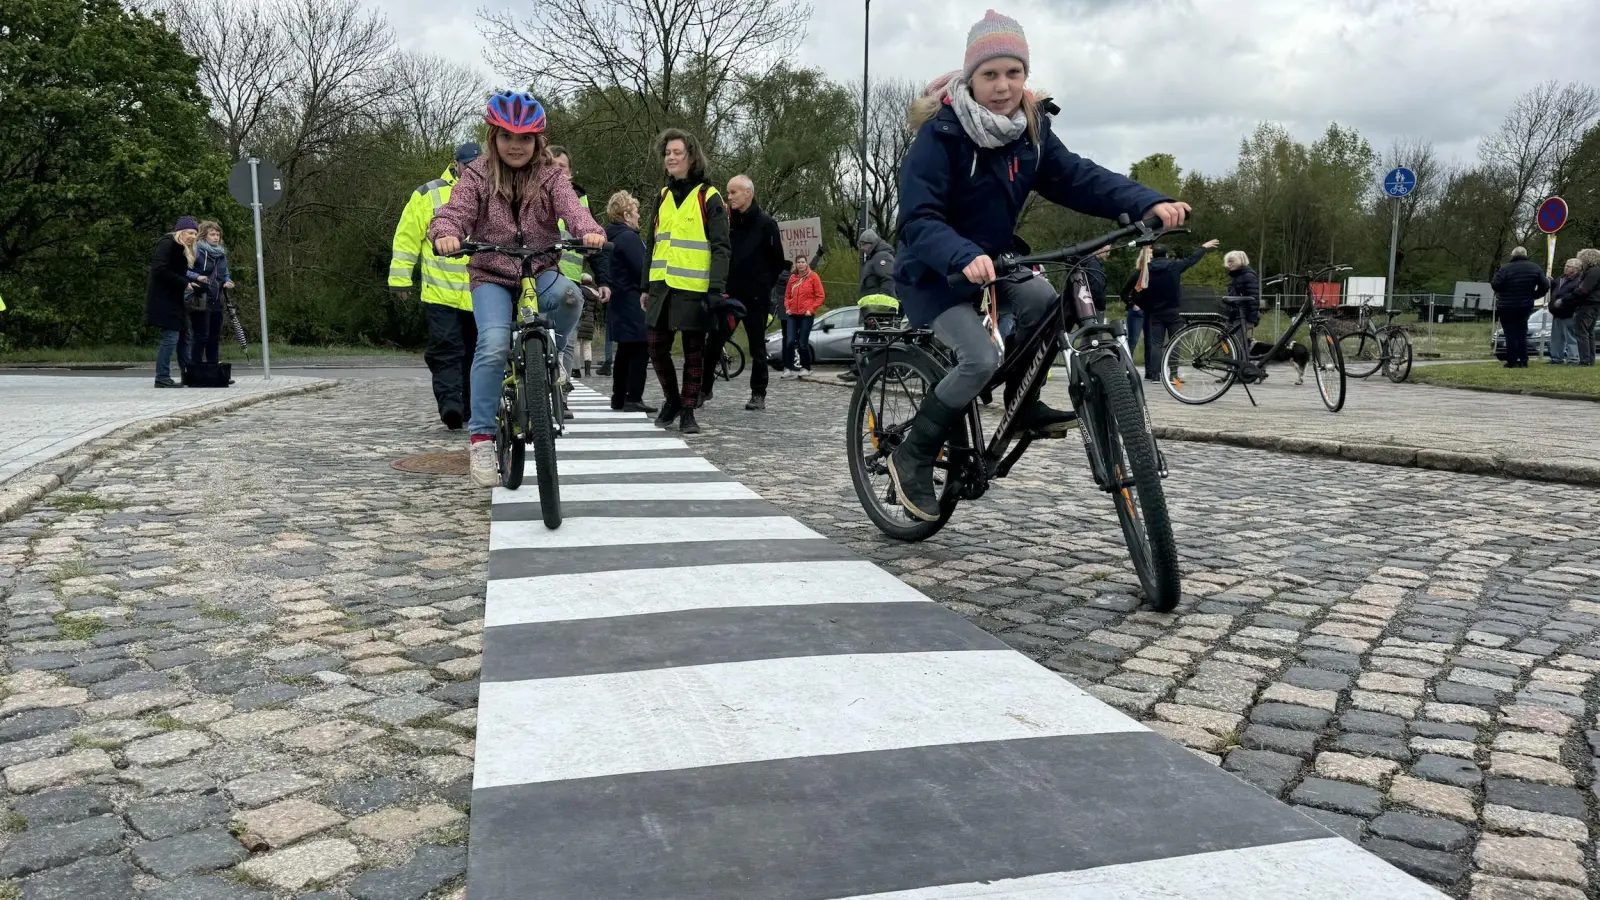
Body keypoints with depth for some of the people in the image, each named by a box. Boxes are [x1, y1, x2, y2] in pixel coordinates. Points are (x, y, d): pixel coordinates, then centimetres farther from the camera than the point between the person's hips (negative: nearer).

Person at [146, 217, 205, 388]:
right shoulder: (167, 244, -11)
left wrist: (196, 278, 0)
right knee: (171, 337, -10)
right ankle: (162, 378, -6)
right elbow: (160, 270, -21)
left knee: (183, 335, 12)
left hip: (173, 299, 10)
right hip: (163, 300, -10)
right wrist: (185, 283, -18)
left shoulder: (182, 249, 18)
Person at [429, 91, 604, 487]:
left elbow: (571, 207, -16)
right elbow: (456, 211, -11)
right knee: (494, 344, -26)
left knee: (566, 293, -36)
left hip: (539, 272, 1)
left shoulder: (550, 176, 2)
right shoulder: (478, 175, 1)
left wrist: (589, 231, -40)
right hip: (491, 275, -1)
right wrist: (445, 234, -37)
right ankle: (481, 437, -19)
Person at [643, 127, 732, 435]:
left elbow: (721, 247, -7)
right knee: (657, 348, 7)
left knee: (694, 351, 2)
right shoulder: (663, 196, 15)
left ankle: (688, 412, 11)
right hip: (662, 287, 6)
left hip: (693, 288, -5)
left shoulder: (708, 197, -3)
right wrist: (645, 287, 16)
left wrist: (716, 289, -16)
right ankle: (672, 399, 27)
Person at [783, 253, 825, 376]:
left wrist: (811, 309, -9)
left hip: (807, 315, -3)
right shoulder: (792, 277, 12)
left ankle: (806, 368, 12)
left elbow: (821, 296, -2)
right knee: (790, 341, -8)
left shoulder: (813, 276, 0)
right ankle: (788, 368, -2)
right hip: (793, 315, 3)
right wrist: (787, 307, 4)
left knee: (803, 343, -3)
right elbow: (787, 295, 20)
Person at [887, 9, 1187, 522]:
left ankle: (1022, 402, 3)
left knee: (1045, 302, -20)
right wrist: (964, 257, -49)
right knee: (981, 360, -22)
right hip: (932, 274, -6)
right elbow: (918, 219, -30)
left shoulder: (1030, 129, -4)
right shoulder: (941, 133, -22)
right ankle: (913, 456, -4)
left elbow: (1078, 178, -11)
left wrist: (1149, 204, -26)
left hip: (990, 261, 6)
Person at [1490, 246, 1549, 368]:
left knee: (1510, 333, 0)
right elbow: (1545, 285, 1)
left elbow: (1495, 285, -16)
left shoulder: (1505, 268, -14)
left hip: (1506, 307, -4)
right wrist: (1534, 296, 13)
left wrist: (1495, 275, 4)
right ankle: (1523, 361, 10)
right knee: (1522, 333, 14)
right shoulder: (1534, 268, 2)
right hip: (1526, 306, 4)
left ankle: (1512, 361, -3)